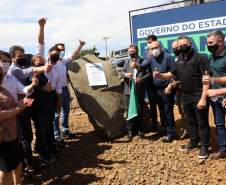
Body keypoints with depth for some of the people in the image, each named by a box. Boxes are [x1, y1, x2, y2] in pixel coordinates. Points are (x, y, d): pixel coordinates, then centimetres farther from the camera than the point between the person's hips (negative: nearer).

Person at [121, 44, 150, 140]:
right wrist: (125, 74, -14)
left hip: (140, 91, -2)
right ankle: (130, 131, 11)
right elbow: (122, 72, 8)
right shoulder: (127, 62, 13)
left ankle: (139, 129, 24)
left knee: (139, 111, 8)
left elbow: (148, 74, -3)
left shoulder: (144, 62, 1)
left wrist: (142, 79, -20)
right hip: (129, 90, 2)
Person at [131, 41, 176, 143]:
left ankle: (171, 133, 8)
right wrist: (136, 66, -22)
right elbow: (144, 66, 1)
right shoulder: (152, 58, 10)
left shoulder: (168, 57, -11)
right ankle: (164, 129, 32)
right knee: (161, 111, 18)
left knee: (168, 112, -2)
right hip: (158, 89, 8)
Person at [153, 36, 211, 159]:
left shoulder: (200, 58, -10)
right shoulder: (180, 61, 13)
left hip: (199, 97, -7)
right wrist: (160, 75, -5)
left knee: (203, 123, 2)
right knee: (191, 122, 18)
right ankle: (193, 143, 32)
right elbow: (170, 74, 17)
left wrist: (203, 98, -22)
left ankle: (204, 147, 14)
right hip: (186, 97, 7)